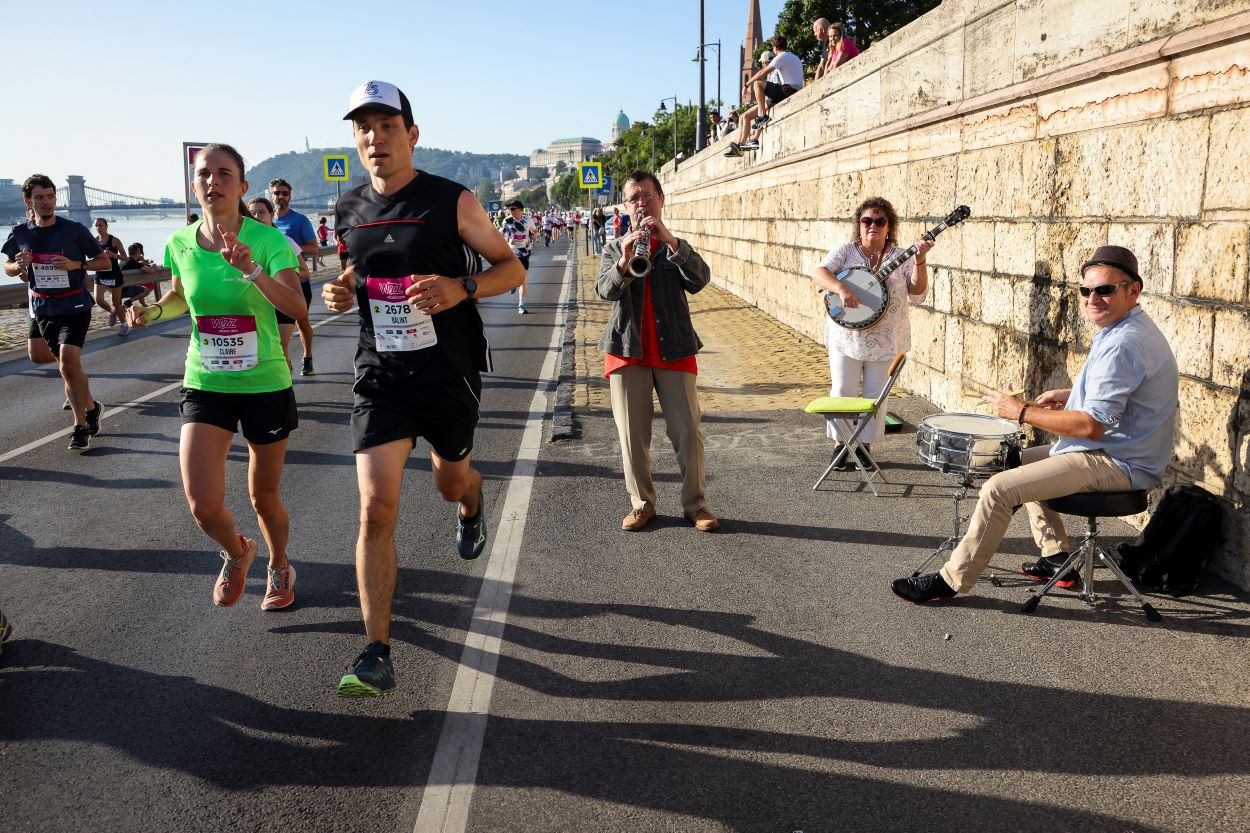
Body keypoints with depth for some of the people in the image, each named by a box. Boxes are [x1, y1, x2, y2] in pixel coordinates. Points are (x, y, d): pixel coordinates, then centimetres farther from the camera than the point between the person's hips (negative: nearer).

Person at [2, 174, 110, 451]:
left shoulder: (74, 230, -7)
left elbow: (104, 261, 0)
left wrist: (78, 264, -17)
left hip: (75, 306, -4)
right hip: (44, 309, 4)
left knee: (68, 363, -18)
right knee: (67, 365, 11)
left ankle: (80, 426, -10)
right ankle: (90, 408, 33)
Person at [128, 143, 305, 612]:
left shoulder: (267, 239, -13)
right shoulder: (180, 244, -1)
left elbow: (296, 307, -26)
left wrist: (251, 270, -40)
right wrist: (153, 312, 0)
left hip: (266, 384, -2)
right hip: (205, 385, 3)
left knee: (264, 498, 11)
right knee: (203, 505, -10)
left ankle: (279, 566, 42)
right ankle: (237, 552, 26)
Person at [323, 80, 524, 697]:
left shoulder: (451, 202, -8)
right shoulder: (348, 212, 5)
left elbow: (511, 268, -3)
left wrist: (461, 287, -23)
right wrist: (342, 292, -1)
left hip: (450, 372, -2)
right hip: (380, 374, 2)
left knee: (450, 481, 20)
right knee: (376, 509, -10)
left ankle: (471, 506, 62)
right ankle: (376, 656, -5)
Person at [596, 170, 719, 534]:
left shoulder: (677, 248, 11)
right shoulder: (614, 248, 11)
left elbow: (700, 279, -10)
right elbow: (605, 290, -9)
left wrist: (670, 241, -23)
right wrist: (624, 261, -29)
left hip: (674, 349, 0)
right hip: (627, 350, 1)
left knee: (688, 430, -2)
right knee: (632, 433, 3)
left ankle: (695, 503, 10)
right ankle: (642, 503, 16)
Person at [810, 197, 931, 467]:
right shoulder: (845, 251, 1)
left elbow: (918, 290, -4)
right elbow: (818, 273, -13)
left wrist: (920, 260, -19)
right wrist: (841, 288, -31)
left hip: (885, 341, 1)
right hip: (846, 337, -1)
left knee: (875, 395, 7)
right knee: (842, 392, 2)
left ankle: (866, 447, 20)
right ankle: (841, 444, 18)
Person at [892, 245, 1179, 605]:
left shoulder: (1122, 345, -25)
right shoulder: (1131, 329, 11)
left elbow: (1092, 426, -29)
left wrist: (1022, 412, -20)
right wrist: (1070, 395, 13)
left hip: (1116, 464, -11)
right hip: (1119, 454, 11)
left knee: (999, 488, -18)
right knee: (1021, 461, 26)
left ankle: (952, 580, -8)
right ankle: (1056, 557, 24)